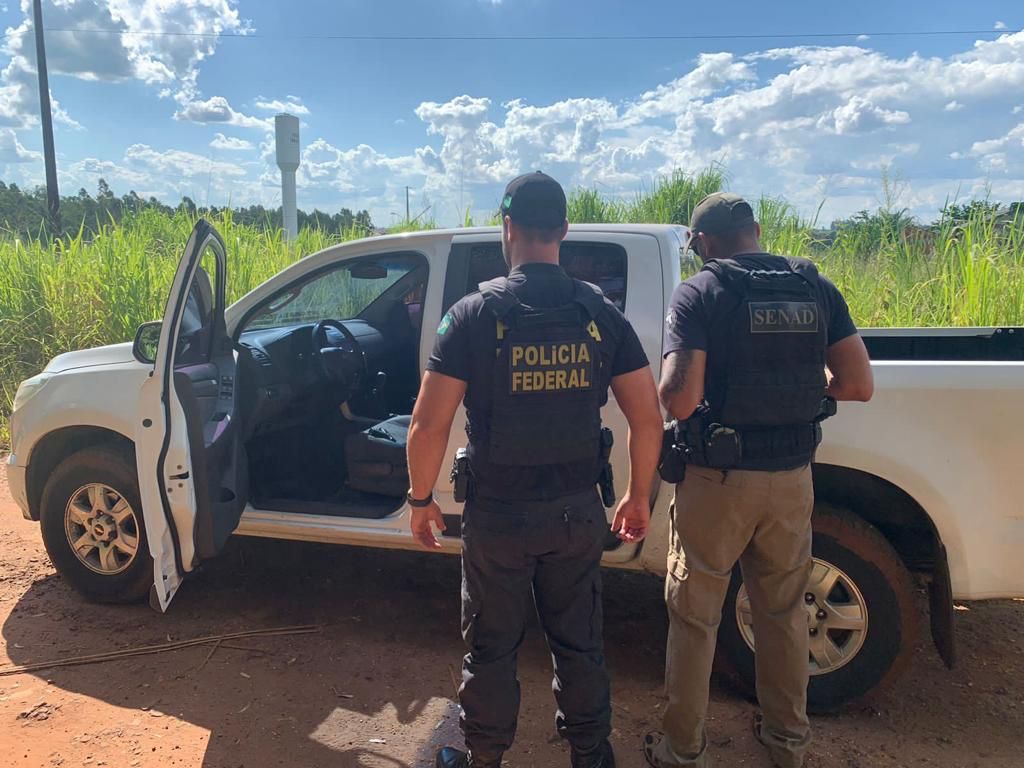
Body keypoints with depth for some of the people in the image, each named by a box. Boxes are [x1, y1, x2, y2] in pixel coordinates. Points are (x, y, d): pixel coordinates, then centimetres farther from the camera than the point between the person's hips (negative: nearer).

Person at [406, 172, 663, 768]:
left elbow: (429, 426, -13)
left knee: (492, 647, 17)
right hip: (579, 512, 3)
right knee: (580, 642, 20)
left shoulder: (475, 313, -12)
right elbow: (648, 419, -3)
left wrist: (421, 500, 2)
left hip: (498, 515, -2)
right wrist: (639, 497, 11)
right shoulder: (601, 312, -4)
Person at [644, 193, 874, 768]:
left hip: (719, 481, -4)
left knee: (695, 617, 12)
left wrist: (670, 386, 1)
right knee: (785, 611, 22)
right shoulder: (816, 289, 2)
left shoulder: (700, 294, -12)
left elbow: (680, 401, -22)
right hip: (793, 480, 5)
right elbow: (860, 384, -1)